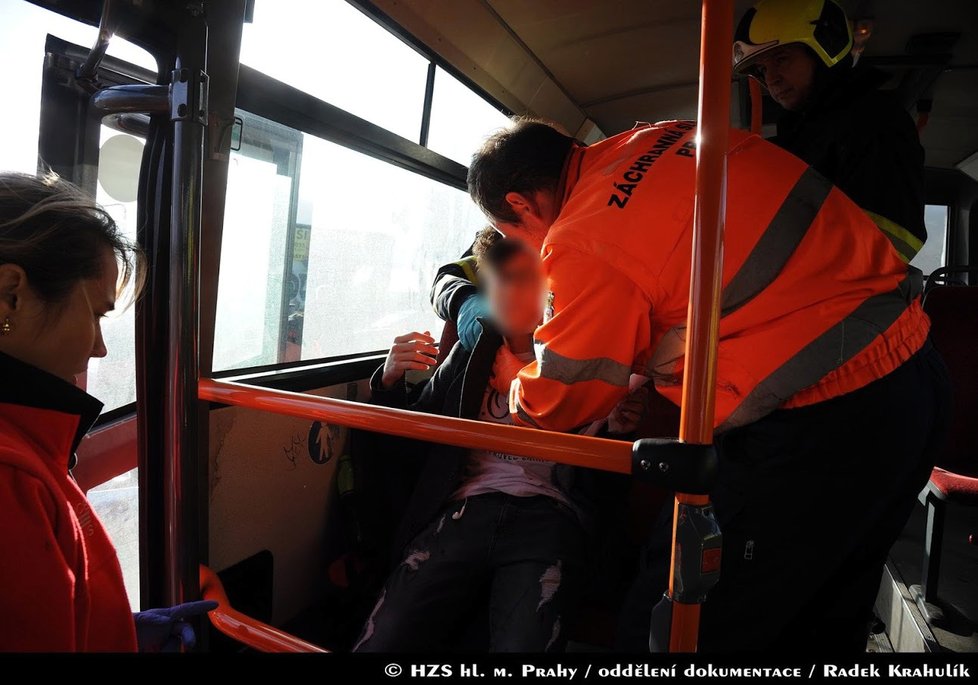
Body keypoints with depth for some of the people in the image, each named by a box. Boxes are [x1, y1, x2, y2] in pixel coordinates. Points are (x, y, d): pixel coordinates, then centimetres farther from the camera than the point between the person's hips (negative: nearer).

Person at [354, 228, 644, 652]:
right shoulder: (470, 354, 17)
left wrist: (616, 429, -11)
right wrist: (390, 380, 4)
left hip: (548, 518, -2)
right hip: (465, 510, 3)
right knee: (380, 643, -17)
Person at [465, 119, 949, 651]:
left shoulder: (584, 246, -16)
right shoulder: (661, 139, 8)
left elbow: (559, 404, -2)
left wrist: (514, 382, 22)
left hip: (820, 422, -9)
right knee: (824, 623, 27)